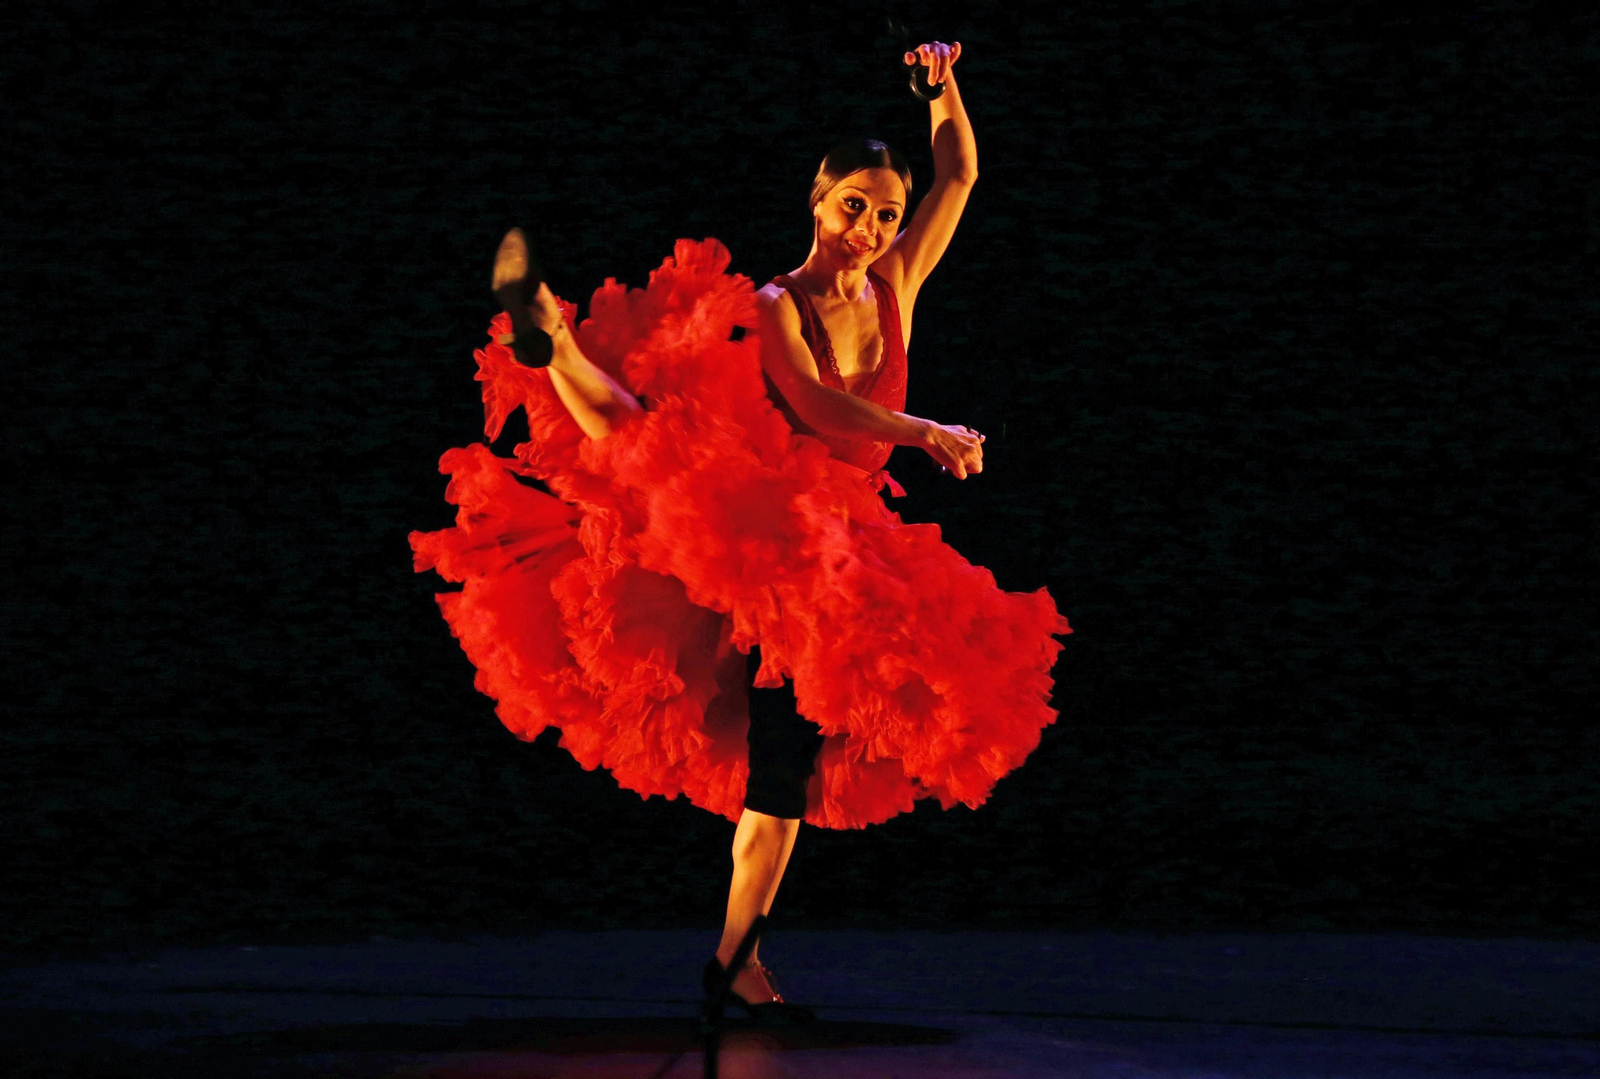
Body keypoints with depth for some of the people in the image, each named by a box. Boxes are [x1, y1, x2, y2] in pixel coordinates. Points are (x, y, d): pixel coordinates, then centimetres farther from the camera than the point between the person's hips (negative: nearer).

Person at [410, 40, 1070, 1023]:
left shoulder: (894, 288, 11)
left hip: (840, 550, 4)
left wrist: (946, 91, -1)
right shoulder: (774, 305, -3)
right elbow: (817, 408, -19)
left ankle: (735, 956, 4)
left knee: (787, 764, 1)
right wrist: (930, 436, -17)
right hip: (754, 522, -4)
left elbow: (961, 175, 13)